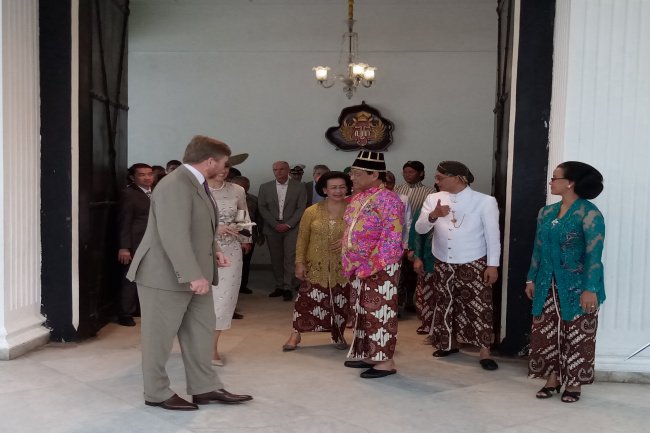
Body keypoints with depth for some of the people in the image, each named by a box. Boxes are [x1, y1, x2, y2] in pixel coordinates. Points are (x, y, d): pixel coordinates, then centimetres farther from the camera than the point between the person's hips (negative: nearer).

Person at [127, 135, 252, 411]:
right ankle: (157, 394, 20)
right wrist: (193, 275, -30)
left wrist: (213, 250, 9)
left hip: (192, 274, 10)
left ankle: (205, 388, 23)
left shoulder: (195, 183, 11)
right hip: (166, 275, -10)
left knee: (202, 329, 13)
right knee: (160, 336, 5)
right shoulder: (176, 186, -22)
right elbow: (174, 236, -29)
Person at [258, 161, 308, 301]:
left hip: (292, 228, -2)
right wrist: (275, 224, -8)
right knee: (276, 259, 7)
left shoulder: (299, 187, 1)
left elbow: (301, 208, -2)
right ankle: (279, 286, 15)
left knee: (290, 258, -8)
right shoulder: (265, 187, 6)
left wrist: (288, 224, -11)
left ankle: (288, 288, -3)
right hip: (272, 228, 2)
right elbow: (262, 208, 2)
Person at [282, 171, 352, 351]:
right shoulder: (312, 211, -1)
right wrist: (300, 262, -5)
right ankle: (296, 333, 17)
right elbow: (302, 239, 1)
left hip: (343, 268, 1)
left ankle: (338, 335, 28)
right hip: (315, 267, 0)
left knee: (341, 303, 9)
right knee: (307, 300, 0)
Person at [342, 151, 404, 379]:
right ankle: (368, 355, 27)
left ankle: (385, 361, 6)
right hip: (358, 265, 9)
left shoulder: (387, 199, -16)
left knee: (379, 312, -3)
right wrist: (351, 261, 15)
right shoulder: (358, 198, 11)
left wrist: (372, 265, -22)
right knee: (363, 311, 15)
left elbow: (392, 237, -20)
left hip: (380, 266, -9)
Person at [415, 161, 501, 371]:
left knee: (478, 306, -3)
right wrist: (433, 215, -25)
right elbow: (420, 229, -5)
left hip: (474, 264, -4)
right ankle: (449, 343, 31)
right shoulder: (433, 199, 2)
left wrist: (493, 265, -10)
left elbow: (493, 235, -6)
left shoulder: (485, 201, -8)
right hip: (443, 264, 4)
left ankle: (484, 351, 6)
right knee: (445, 304, 14)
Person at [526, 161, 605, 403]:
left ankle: (573, 384, 20)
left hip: (577, 286, -6)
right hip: (548, 285, 6)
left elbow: (594, 254, -16)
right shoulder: (546, 213, 7)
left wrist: (590, 289, -20)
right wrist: (532, 279, 12)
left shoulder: (589, 213, -13)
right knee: (545, 333, 9)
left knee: (576, 336, 6)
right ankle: (552, 379, 24)